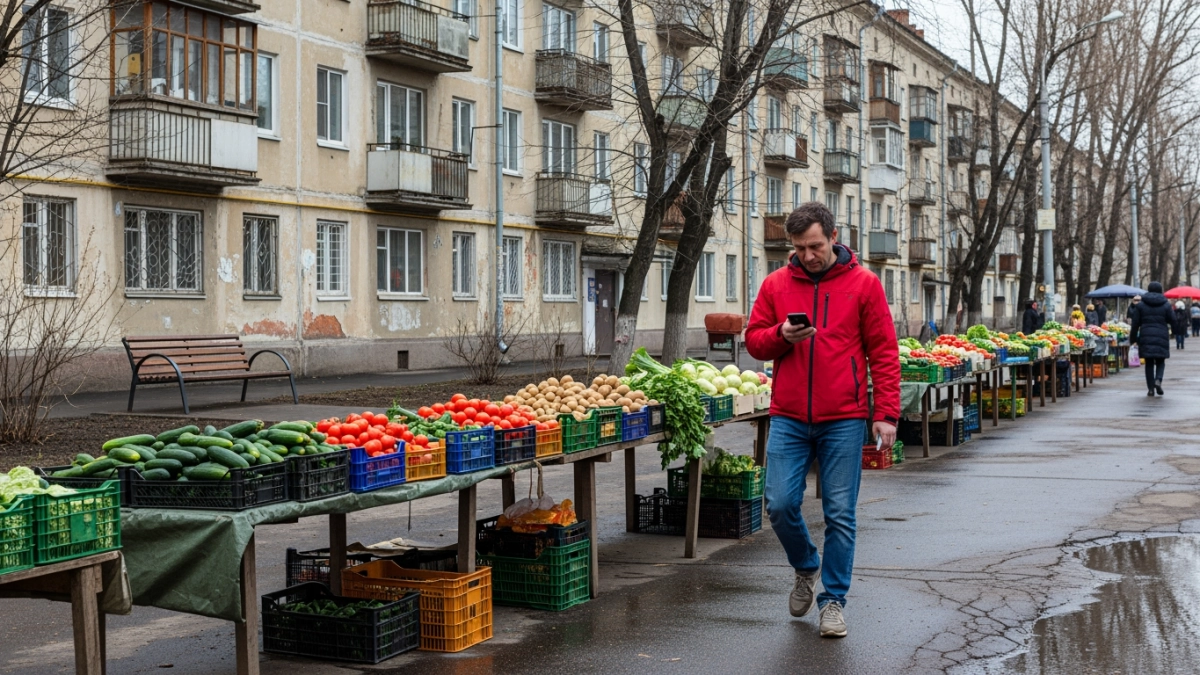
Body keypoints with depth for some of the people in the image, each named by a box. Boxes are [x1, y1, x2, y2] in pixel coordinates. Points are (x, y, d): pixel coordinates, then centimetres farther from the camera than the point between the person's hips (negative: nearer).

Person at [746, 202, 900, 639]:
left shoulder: (863, 284, 0)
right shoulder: (776, 284, 7)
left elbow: (884, 353, 0)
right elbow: (753, 341, 13)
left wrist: (886, 413, -6)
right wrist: (781, 335, -10)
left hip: (843, 420, -2)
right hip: (789, 418, 2)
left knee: (840, 514, 1)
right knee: (780, 504, -2)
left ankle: (833, 600, 15)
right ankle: (806, 570, 26)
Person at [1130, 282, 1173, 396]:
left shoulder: (1140, 305, 2)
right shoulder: (1166, 305, 1)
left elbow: (1135, 323, 0)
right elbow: (1172, 320, 5)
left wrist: (1133, 338, 8)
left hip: (1146, 337, 0)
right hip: (1162, 337, 0)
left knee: (1149, 363, 6)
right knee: (1160, 361, 11)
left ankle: (1151, 388, 2)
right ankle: (1158, 380, -16)